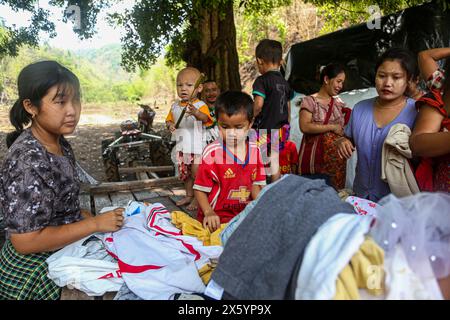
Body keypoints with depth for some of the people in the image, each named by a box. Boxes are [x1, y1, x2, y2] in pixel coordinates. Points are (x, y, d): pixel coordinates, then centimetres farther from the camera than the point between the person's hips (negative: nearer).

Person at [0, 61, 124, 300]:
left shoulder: (59, 144, -1)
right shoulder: (29, 161, -28)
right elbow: (25, 241, -28)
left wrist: (92, 218, -2)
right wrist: (95, 224, -25)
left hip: (61, 254, 8)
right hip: (33, 276, -7)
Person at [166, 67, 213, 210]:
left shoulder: (200, 105, -16)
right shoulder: (175, 106, 4)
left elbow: (205, 118, -35)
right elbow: (169, 119, 16)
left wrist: (196, 113, -57)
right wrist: (169, 125, -8)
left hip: (197, 147, -6)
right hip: (181, 147, 7)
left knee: (196, 173, 0)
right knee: (185, 173, 19)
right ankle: (189, 196, 35)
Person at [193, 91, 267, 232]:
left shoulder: (255, 150, 6)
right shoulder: (212, 152, -10)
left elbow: (255, 184, 13)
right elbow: (200, 189, -6)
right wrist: (208, 213, -21)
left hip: (245, 212, 6)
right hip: (217, 216, -6)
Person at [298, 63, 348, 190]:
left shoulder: (339, 103, 14)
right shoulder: (310, 101, -4)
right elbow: (304, 126, -17)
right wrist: (332, 127, -13)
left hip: (337, 159, 5)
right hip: (316, 159, -5)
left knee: (335, 191, 7)